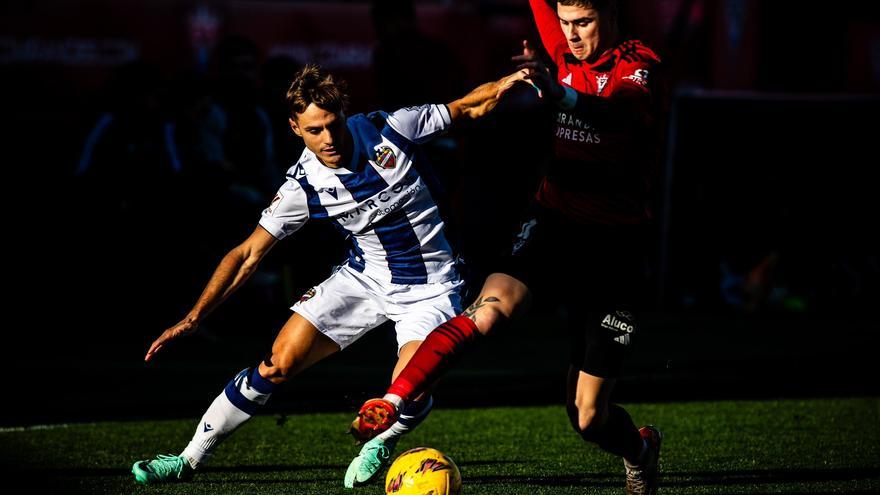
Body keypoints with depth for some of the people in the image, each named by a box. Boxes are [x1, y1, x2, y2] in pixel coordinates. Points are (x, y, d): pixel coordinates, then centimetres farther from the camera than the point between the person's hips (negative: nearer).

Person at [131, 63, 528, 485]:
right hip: (363, 276, 2)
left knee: (408, 397, -21)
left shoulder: (390, 129, -17)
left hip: (428, 287, -2)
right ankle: (190, 458, 7)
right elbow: (248, 254, -10)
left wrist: (503, 85, -23)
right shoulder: (303, 186, -14)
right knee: (278, 364, -7)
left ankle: (380, 445, 15)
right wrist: (192, 319, -17)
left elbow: (466, 108, -2)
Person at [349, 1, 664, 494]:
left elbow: (616, 114, -35)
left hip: (614, 245, -4)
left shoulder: (638, 66, -11)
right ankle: (389, 405, -30)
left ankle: (639, 448, 31)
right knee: (490, 309, -30)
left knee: (588, 419, -2)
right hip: (553, 223, 4)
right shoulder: (566, 54, 5)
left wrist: (559, 93, -55)